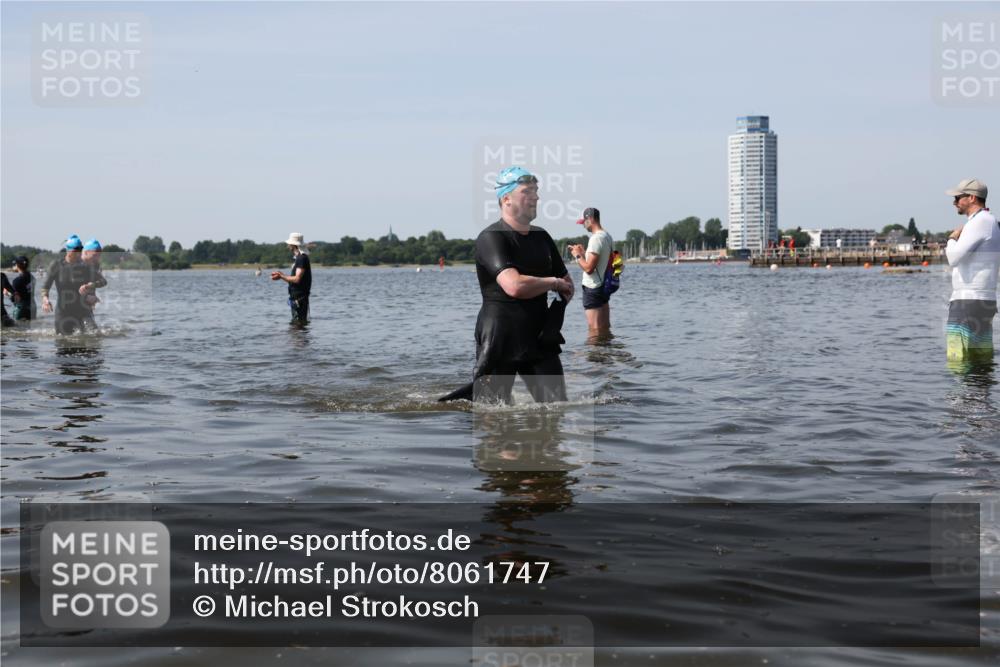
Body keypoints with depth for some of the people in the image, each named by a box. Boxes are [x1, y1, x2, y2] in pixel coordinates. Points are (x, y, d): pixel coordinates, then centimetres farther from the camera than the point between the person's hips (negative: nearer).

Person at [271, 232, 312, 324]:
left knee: (299, 323, -8)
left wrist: (281, 276, -13)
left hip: (299, 298, -11)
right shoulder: (299, 258, 16)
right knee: (295, 323, 15)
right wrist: (281, 275, 12)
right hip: (296, 298, 11)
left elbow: (297, 279, -23)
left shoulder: (302, 258, -16)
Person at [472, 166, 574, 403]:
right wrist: (553, 283, -11)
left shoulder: (542, 237, 12)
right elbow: (514, 285, -29)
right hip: (499, 343, -6)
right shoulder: (491, 238, -13)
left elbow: (568, 285, 21)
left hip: (539, 339, 6)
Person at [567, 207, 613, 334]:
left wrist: (577, 256, -8)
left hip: (593, 289, -10)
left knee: (595, 330, -6)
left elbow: (589, 268, -23)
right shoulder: (608, 237, 11)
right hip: (604, 286, 10)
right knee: (605, 328, 14)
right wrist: (583, 253, 16)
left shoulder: (596, 238, -18)